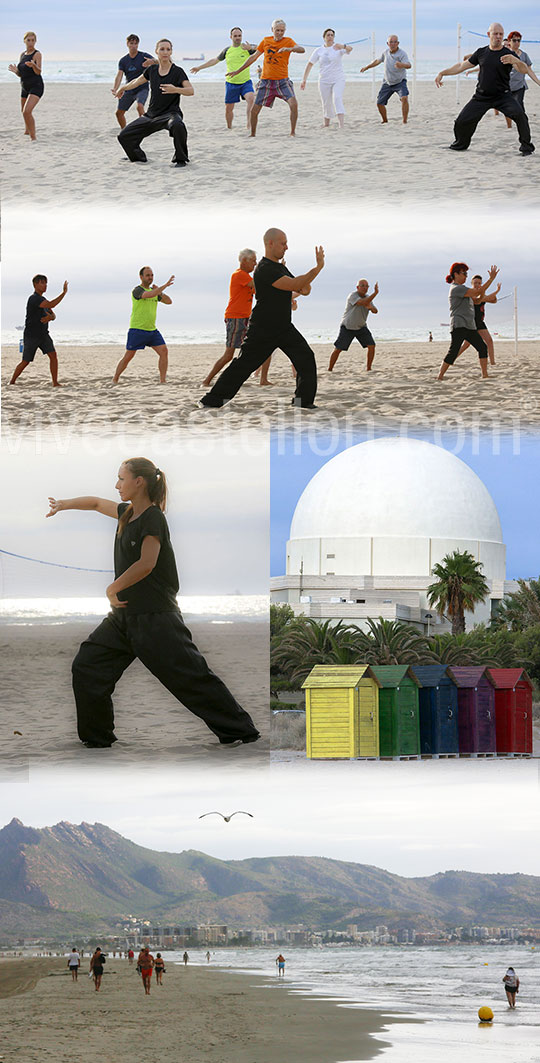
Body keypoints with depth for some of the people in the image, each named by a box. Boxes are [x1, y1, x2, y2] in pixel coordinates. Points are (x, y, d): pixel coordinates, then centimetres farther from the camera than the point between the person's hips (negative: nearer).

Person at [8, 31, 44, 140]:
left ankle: (33, 137, -20)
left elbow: (38, 72, -21)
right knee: (24, 113, 20)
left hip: (36, 86, -7)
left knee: (27, 112, -24)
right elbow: (21, 74, 14)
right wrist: (15, 71, -8)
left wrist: (33, 65, -43)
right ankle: (27, 132, 46)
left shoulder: (37, 54, -10)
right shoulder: (22, 55, 10)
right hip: (25, 88, 7)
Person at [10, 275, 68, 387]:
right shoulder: (34, 299, -18)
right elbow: (51, 305, -32)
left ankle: (55, 383, -9)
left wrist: (50, 317, -16)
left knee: (53, 355, -10)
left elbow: (53, 315, 9)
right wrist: (64, 293, -33)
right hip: (31, 335, -7)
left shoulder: (43, 299, 11)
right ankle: (12, 382, 19)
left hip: (43, 335, 7)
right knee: (25, 362, 0)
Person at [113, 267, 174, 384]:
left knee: (164, 351, -10)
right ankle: (114, 381, 11)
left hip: (152, 330, 6)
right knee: (128, 357, -3)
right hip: (137, 329, -6)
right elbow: (150, 295, -29)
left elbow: (168, 301, 9)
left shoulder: (154, 290, 13)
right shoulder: (137, 290, -10)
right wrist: (165, 285, -29)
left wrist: (159, 291, -5)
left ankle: (163, 381, -7)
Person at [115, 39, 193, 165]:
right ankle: (138, 157, 28)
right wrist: (123, 89, 39)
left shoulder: (177, 72, -7)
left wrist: (175, 90, -35)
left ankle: (180, 159, -22)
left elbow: (191, 90, -17)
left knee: (177, 125, -42)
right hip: (151, 115, 5)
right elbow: (137, 81, 24)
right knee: (124, 136, -1)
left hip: (171, 113, -5)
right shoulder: (152, 70, 6)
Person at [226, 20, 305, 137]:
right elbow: (254, 57, 16)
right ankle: (253, 134, 21)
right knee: (254, 110, 1)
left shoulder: (288, 41, -3)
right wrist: (238, 71, 19)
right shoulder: (266, 41, 6)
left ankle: (293, 132, -13)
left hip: (282, 81, -3)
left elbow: (302, 50, -21)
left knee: (293, 104, -24)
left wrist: (289, 49, -42)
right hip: (266, 80, 3)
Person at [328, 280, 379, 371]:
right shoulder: (353, 296, -22)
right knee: (337, 349, -6)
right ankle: (329, 370, 7)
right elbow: (364, 303, -36)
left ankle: (368, 369, 1)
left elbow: (375, 311, -2)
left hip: (361, 327, 5)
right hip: (347, 327, -5)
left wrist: (371, 307, -25)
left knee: (371, 346, -10)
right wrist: (375, 293, -42)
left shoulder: (367, 297, 1)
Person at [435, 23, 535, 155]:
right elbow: (462, 66, 17)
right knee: (462, 121, -1)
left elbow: (524, 70, -20)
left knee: (519, 114, -28)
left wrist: (516, 61, -42)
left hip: (503, 96, -3)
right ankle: (460, 144, 28)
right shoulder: (481, 53, 7)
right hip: (481, 97, 3)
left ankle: (526, 146, -14)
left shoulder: (509, 54, -4)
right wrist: (442, 73, 12)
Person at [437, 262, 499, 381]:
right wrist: (491, 278, -15)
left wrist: (481, 293, 1)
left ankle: (485, 375, 6)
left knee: (482, 347, 4)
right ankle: (439, 377, -12)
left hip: (469, 326, 10)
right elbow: (477, 292, -17)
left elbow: (478, 300, 23)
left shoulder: (462, 288, 21)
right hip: (459, 325, -10)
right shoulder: (456, 289, -11)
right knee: (453, 352, -14)